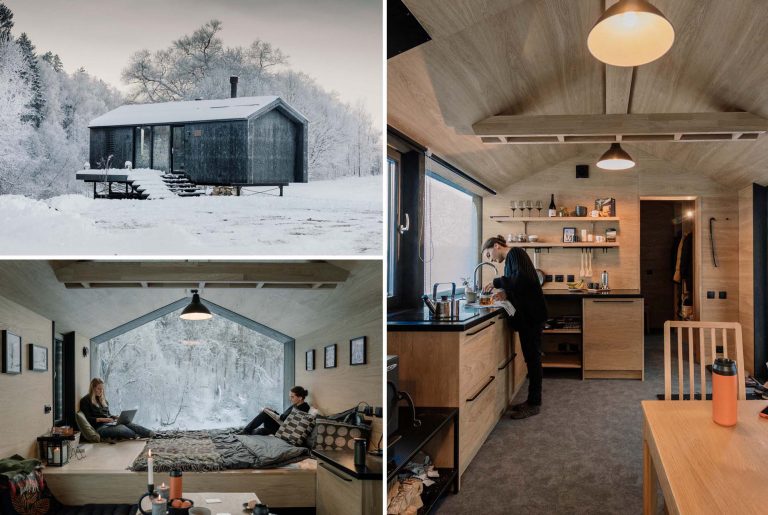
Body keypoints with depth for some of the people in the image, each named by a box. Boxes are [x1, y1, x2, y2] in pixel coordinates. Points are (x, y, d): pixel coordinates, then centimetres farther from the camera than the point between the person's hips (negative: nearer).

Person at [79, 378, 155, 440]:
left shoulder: (103, 400, 25)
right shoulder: (86, 401, 2)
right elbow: (88, 419, -8)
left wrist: (115, 417, 5)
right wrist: (102, 419, -20)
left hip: (109, 423, 5)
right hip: (100, 427, -5)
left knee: (128, 424, -24)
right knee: (121, 428, -33)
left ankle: (150, 433, -37)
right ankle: (139, 436, -39)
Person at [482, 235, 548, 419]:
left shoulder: (515, 253, -9)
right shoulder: (510, 259, 17)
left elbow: (523, 278, -24)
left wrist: (497, 282, -16)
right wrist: (506, 294, 5)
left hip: (532, 314, -9)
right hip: (526, 314, 9)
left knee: (532, 357, -3)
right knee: (531, 357, 13)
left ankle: (534, 404, 4)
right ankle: (532, 400, 21)